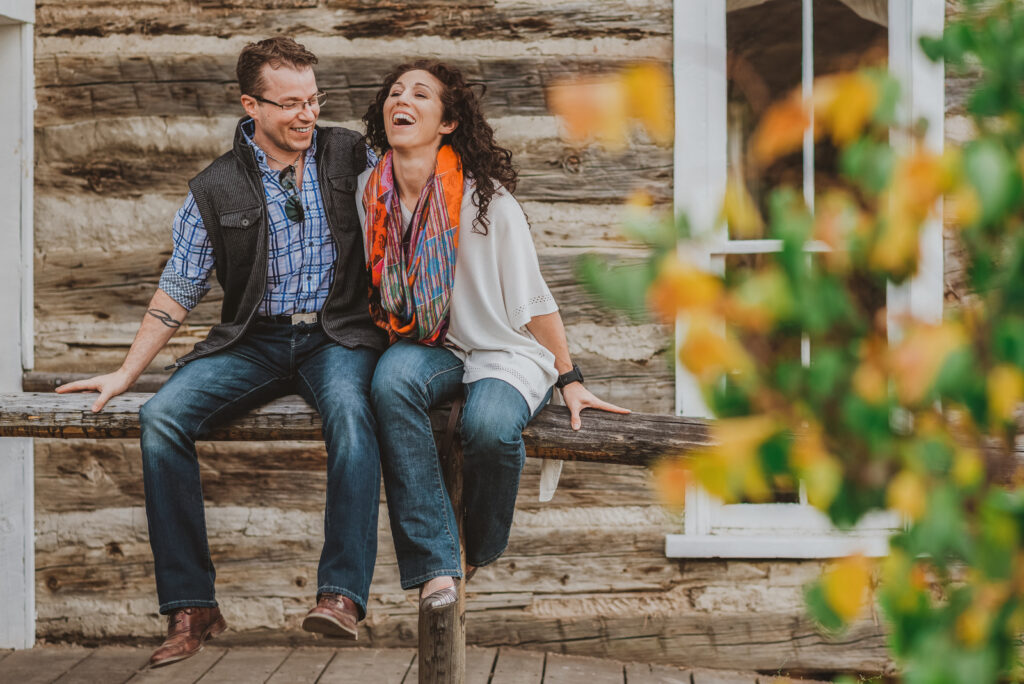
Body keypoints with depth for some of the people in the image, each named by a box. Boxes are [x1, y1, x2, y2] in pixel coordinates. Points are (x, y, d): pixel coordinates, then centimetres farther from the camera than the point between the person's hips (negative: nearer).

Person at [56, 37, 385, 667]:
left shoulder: (351, 155, 6)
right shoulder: (216, 191, 5)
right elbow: (177, 292, 10)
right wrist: (126, 373, 6)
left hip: (337, 335, -2)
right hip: (254, 341, 2)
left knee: (349, 409, -37)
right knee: (162, 416, -23)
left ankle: (343, 594, -38)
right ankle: (192, 608, -18)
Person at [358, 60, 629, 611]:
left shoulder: (484, 196, -11)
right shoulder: (370, 192, 2)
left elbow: (532, 296, -5)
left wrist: (570, 380, -5)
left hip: (505, 353, -3)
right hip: (426, 349, 3)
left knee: (490, 426, -35)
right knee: (392, 379, -33)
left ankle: (480, 556, -1)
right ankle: (434, 565, -31)